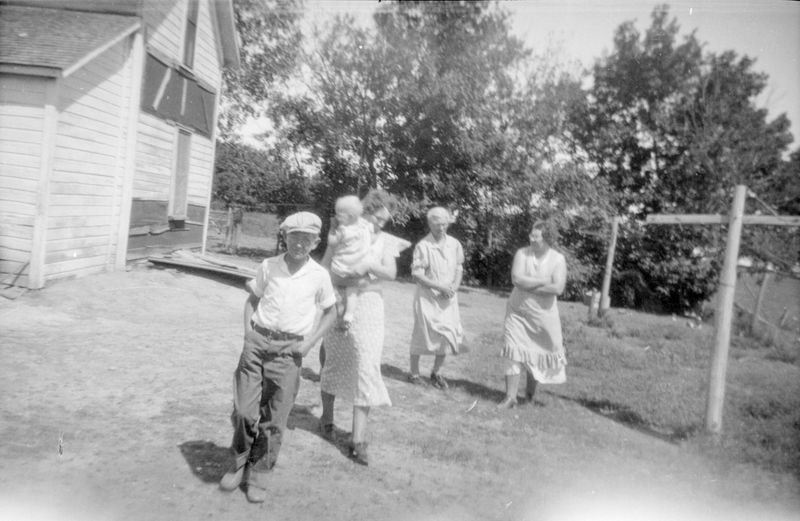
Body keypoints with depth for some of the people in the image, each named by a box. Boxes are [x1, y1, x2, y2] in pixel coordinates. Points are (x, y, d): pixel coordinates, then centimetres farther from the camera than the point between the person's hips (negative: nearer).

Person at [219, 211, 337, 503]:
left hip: (288, 350, -1)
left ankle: (259, 473, 23)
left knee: (274, 417, 4)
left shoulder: (319, 275, -2)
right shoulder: (268, 267, 1)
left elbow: (331, 312, 9)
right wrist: (248, 330, 0)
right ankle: (241, 459, 27)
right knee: (244, 409, -1)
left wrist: (310, 342, -2)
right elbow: (252, 299, 13)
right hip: (257, 341, 1)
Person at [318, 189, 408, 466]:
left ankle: (358, 441, -1)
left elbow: (391, 273, -9)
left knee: (367, 368, -6)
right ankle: (327, 418, 37)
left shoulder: (386, 241, 4)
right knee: (334, 362, 13)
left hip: (367, 304, 0)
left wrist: (367, 264, -25)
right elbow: (324, 267, 3)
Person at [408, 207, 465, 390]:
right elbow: (417, 274, -12)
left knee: (447, 337, 5)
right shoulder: (423, 246, -11)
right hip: (427, 297, -4)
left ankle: (435, 373, 24)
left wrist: (454, 287, -8)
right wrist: (439, 287, -19)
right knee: (421, 335, 4)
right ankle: (414, 373, 22)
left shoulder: (454, 244, 4)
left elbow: (459, 269, 10)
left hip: (448, 299, 4)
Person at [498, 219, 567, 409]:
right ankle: (510, 397, 1)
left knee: (538, 354, 9)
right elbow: (517, 279, -18)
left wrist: (529, 285, -17)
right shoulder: (522, 253, -5)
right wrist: (543, 281, -15)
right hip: (518, 312, 0)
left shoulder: (558, 259, -7)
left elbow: (558, 288, -19)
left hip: (544, 314, 0)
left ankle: (530, 389, 35)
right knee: (513, 353, -5)